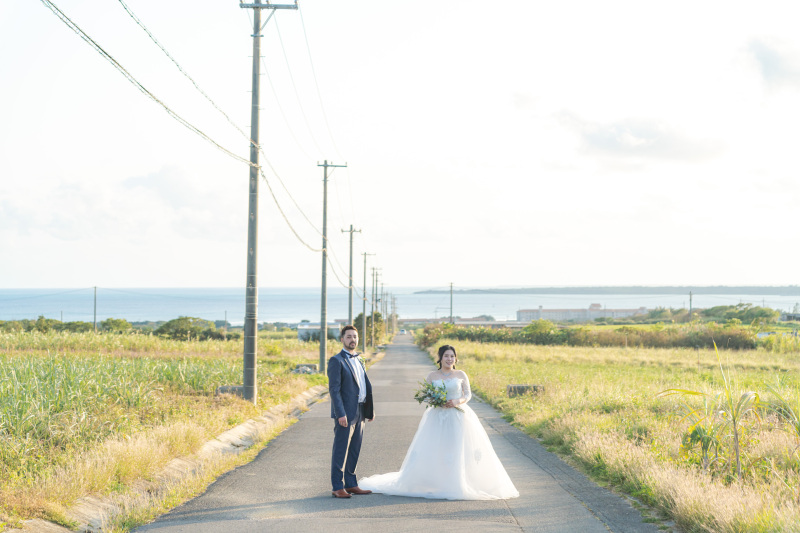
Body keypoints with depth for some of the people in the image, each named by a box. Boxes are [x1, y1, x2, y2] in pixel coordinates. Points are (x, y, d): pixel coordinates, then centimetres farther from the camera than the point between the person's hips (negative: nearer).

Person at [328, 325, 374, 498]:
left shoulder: (359, 360, 17)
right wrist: (341, 414, -21)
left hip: (360, 413, 8)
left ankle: (351, 484, 19)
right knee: (340, 451, -4)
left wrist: (370, 409, 13)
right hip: (345, 413, -8)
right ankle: (337, 487, 0)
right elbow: (334, 390, -15)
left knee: (354, 451, 12)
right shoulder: (336, 361, -9)